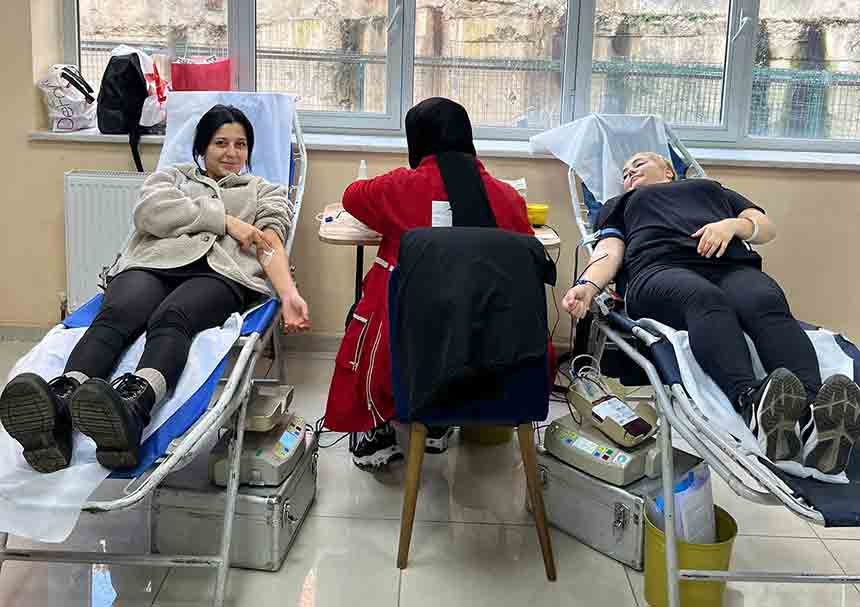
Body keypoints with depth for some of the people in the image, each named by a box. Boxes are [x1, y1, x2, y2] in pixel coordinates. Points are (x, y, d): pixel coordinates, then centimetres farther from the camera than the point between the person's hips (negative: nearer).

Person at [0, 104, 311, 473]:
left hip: (219, 272, -2)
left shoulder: (266, 193, 33)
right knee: (115, 316, -34)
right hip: (152, 264, 2)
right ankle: (57, 405, -62)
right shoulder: (171, 177, 34)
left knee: (169, 319, -38)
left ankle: (132, 407, -69)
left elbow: (270, 245, 12)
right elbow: (150, 211, 9)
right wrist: (224, 220, 2)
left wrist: (289, 293, -10)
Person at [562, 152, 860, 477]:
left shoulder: (710, 188, 41)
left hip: (731, 265, 2)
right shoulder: (620, 206, 38)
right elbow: (609, 252, 18)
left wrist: (733, 224, 4)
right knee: (705, 299, -39)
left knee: (767, 304, -35)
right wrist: (587, 286, -5)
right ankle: (752, 402, -65)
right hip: (661, 270, -2)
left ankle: (812, 414, -60)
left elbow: (766, 227, 27)